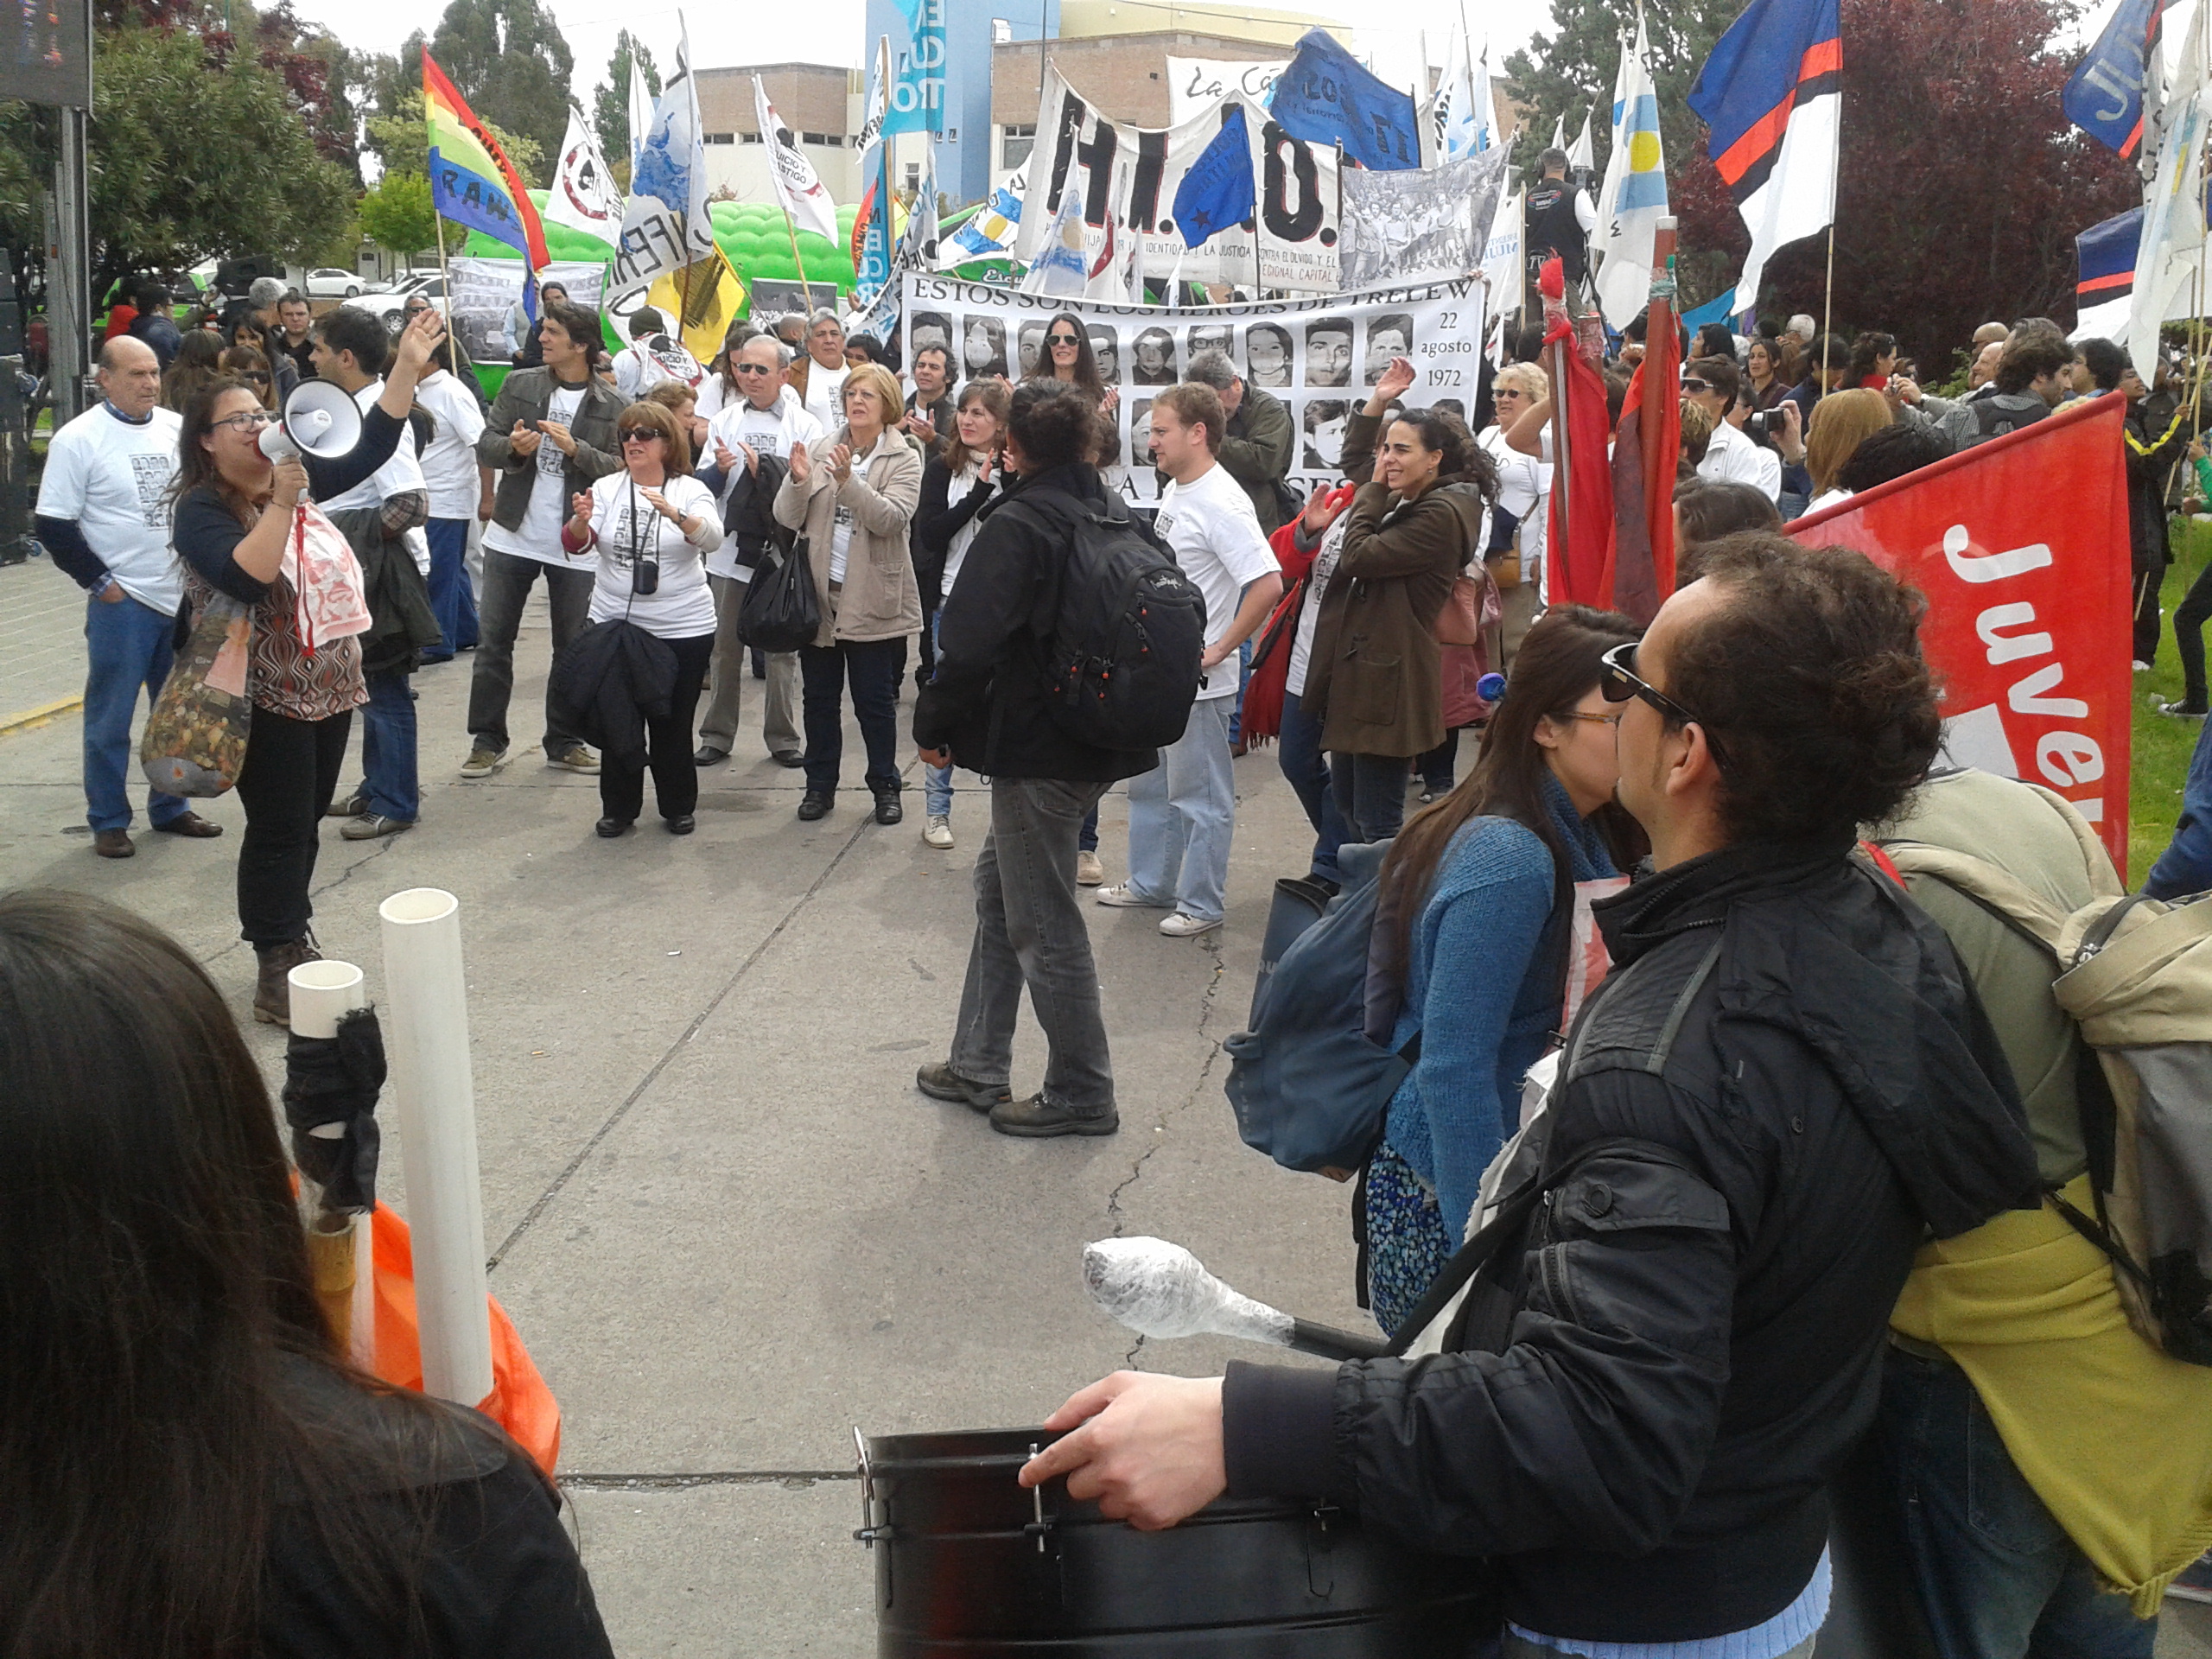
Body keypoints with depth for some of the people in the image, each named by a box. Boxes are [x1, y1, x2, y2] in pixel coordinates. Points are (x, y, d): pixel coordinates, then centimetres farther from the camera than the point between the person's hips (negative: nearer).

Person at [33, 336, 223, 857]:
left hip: (186, 597, 5)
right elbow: (54, 525, -7)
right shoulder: (78, 439, -7)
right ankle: (108, 822, 10)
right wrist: (99, 582, -10)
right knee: (110, 717, 0)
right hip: (123, 602, -5)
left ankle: (170, 808, 26)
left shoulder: (179, 428, 7)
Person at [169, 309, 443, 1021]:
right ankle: (276, 973, 4)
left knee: (307, 820, 15)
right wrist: (281, 503, -28)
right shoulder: (201, 508, -12)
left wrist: (409, 365, -1)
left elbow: (372, 447, 4)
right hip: (266, 696, -7)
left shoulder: (296, 476, 6)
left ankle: (293, 938, 29)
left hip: (328, 682, 7)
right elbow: (246, 577, -28)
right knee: (278, 829, -3)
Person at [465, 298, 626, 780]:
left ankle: (564, 742, 20)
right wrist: (513, 447, -19)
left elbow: (619, 468, -9)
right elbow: (485, 444, 2)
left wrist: (576, 449, -23)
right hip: (513, 536, 1)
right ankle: (488, 741, 13)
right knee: (493, 640, 4)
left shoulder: (610, 405, -3)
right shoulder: (520, 385, 3)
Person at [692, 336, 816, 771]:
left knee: (783, 649, 4)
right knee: (725, 649, 8)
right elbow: (701, 487, 6)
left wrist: (764, 469, -16)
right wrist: (719, 470, -15)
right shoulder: (724, 421, 10)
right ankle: (717, 736, 16)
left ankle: (783, 738, 14)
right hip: (730, 551, 3)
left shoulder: (804, 425, 0)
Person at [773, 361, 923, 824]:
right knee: (820, 698, 12)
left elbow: (891, 518, -19)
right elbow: (788, 519, 0)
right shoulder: (821, 450, 6)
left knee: (876, 700, 5)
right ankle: (820, 785, 22)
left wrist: (848, 480, -31)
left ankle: (885, 786, 18)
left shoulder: (903, 460, -2)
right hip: (819, 594, 3)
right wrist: (798, 481, -20)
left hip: (873, 599, -3)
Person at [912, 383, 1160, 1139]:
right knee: (999, 886, 21)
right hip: (1100, 736, 9)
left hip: (1039, 749, -9)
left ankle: (1081, 1094, 14)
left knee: (1042, 921, 3)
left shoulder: (1017, 526, -18)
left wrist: (933, 723, -8)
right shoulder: (1107, 514, 7)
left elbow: (971, 642, -23)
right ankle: (978, 1065, 29)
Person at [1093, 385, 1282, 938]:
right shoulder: (1174, 491, 8)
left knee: (1200, 797, 3)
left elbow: (1268, 584, -29)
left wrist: (1217, 651, -23)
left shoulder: (1221, 504, -21)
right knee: (1148, 784, 21)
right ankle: (1151, 883, 35)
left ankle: (1202, 903, 14)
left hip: (1196, 680, -10)